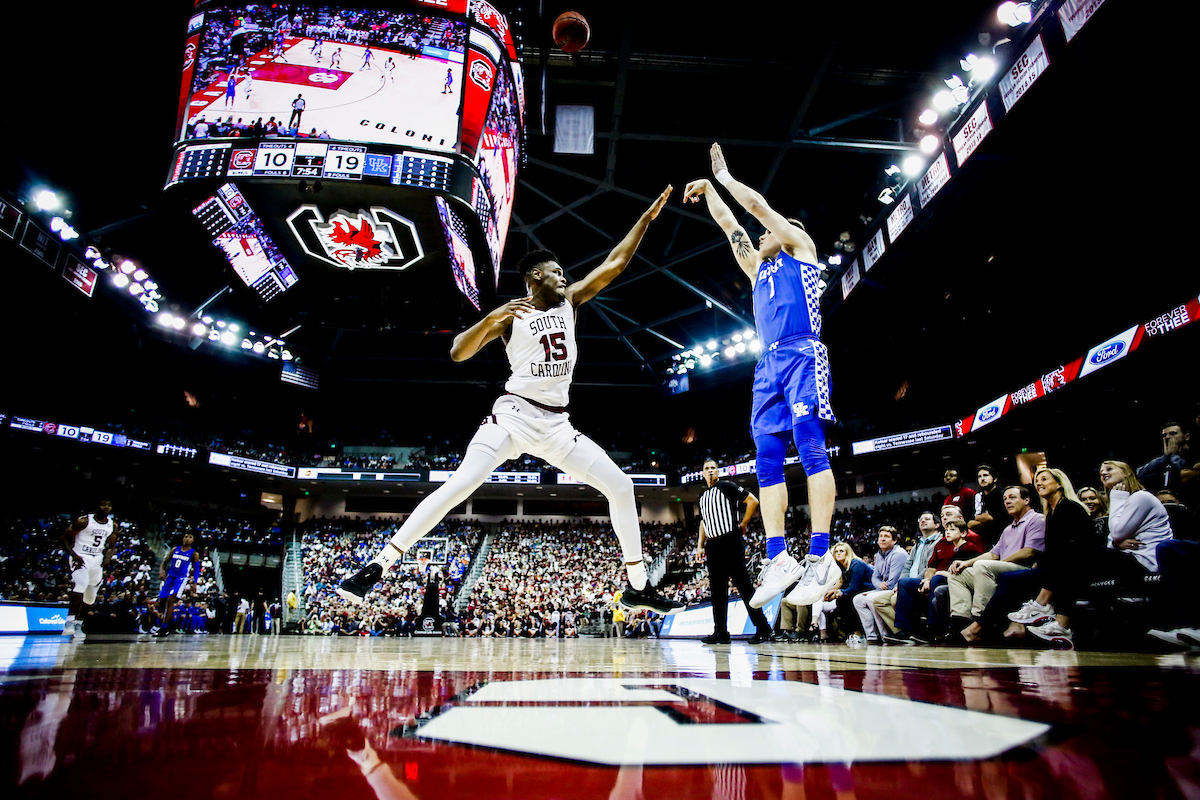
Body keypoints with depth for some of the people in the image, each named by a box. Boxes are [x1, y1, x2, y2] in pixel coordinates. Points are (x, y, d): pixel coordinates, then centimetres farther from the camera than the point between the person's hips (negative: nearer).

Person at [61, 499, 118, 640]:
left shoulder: (112, 525, 5)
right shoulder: (84, 521, -11)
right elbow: (66, 538, -7)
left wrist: (108, 557, -3)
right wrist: (74, 555, -20)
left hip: (98, 560, 6)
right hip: (80, 558, -6)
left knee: (90, 597, 12)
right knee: (81, 584, -31)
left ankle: (78, 625, 29)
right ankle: (69, 622, -27)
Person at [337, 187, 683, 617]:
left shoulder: (570, 302, 13)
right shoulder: (510, 314, 0)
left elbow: (614, 264, 13)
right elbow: (458, 352, -8)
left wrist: (647, 216, 11)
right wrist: (491, 319, -24)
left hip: (557, 424, 5)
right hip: (514, 415, -5)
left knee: (620, 486, -2)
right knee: (459, 486, -20)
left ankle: (638, 587, 11)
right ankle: (376, 567, -9)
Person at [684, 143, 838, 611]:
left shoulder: (799, 245, 17)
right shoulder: (758, 267, 32)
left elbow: (758, 205, 15)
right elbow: (730, 224, 37)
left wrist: (724, 176, 28)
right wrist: (709, 190, 41)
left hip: (801, 354, -7)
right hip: (768, 364, 7)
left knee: (809, 445, -18)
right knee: (767, 458, -5)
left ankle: (821, 558, -22)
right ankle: (778, 559, -7)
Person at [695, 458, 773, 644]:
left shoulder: (727, 486, -2)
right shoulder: (703, 496, 18)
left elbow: (753, 501, -6)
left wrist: (743, 524, -4)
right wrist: (700, 545, 18)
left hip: (730, 542, -7)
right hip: (712, 545, 7)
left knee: (743, 585, -7)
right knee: (717, 590, 7)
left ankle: (763, 628, 0)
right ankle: (721, 632, 11)